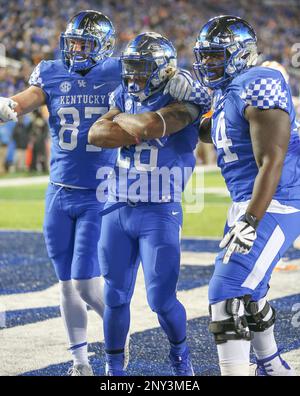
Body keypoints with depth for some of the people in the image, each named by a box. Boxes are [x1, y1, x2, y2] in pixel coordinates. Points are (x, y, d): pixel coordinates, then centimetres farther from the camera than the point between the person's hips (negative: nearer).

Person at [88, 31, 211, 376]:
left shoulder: (183, 100, -9)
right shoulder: (125, 98, 9)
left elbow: (150, 126, -27)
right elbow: (96, 134, -3)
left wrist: (121, 120, -8)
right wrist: (138, 133, -15)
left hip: (160, 214, -5)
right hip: (116, 211, 5)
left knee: (161, 299, -4)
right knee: (115, 297, 7)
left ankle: (180, 355, 23)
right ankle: (113, 367, 22)